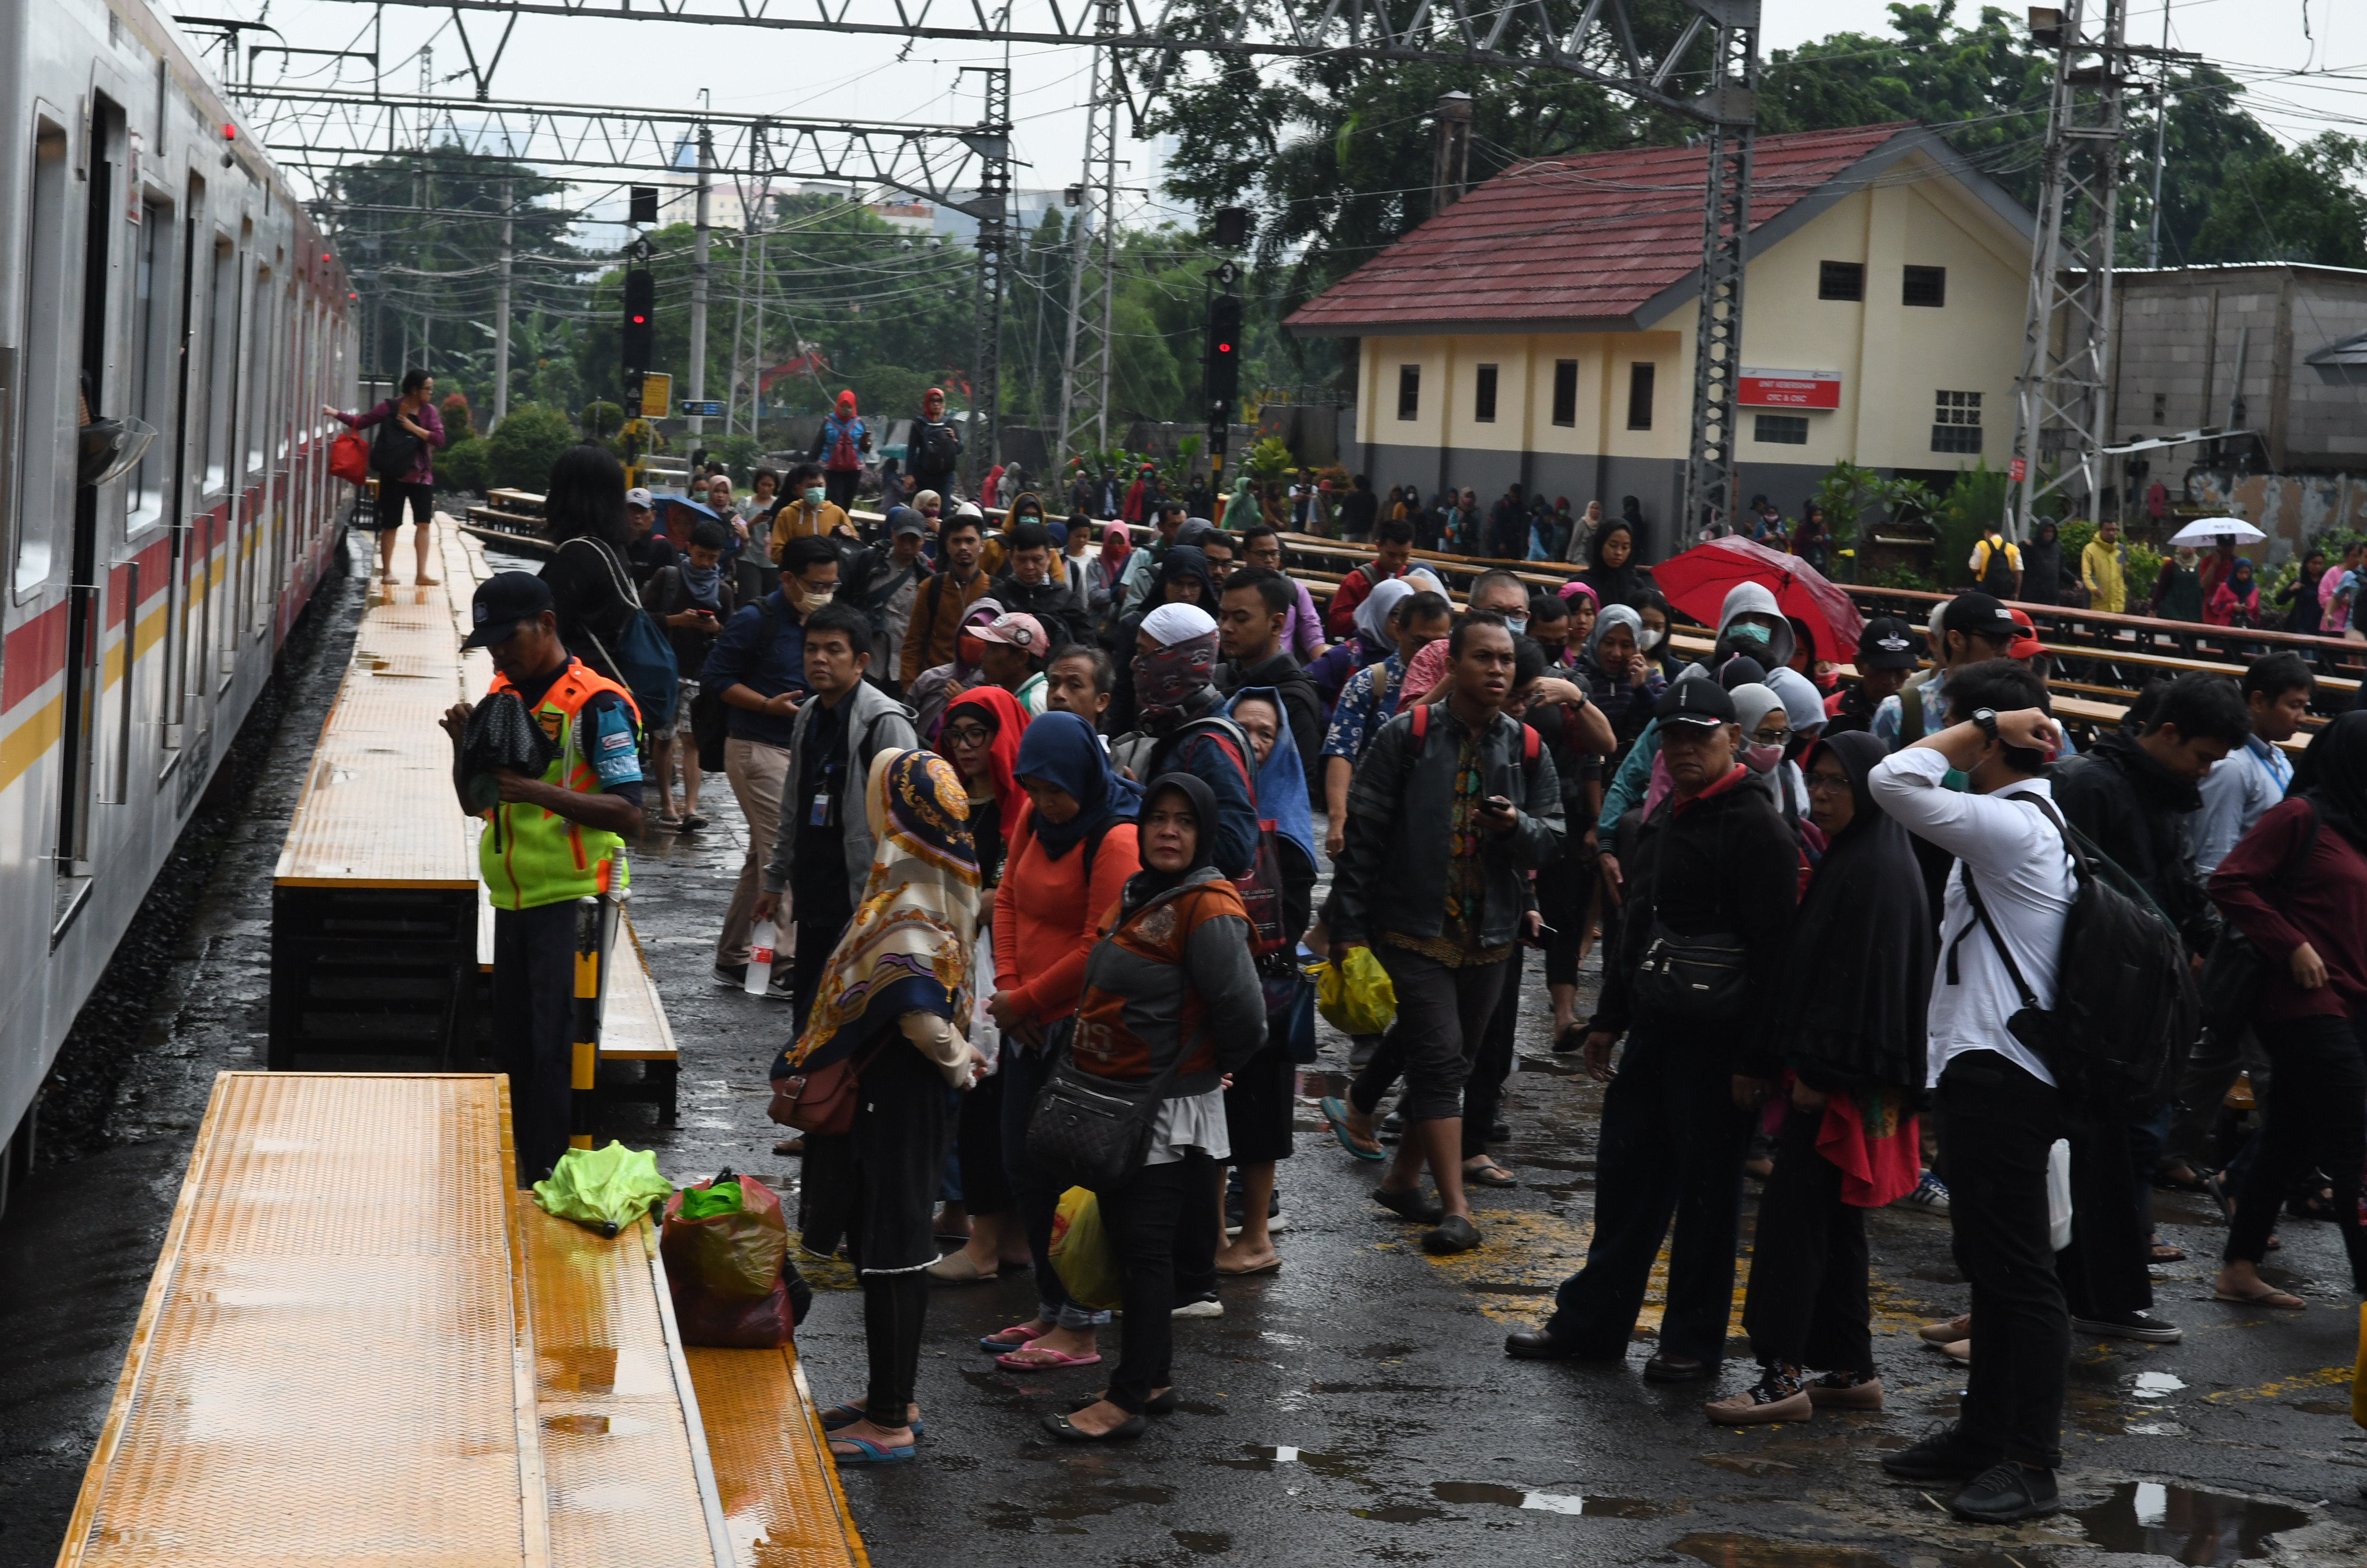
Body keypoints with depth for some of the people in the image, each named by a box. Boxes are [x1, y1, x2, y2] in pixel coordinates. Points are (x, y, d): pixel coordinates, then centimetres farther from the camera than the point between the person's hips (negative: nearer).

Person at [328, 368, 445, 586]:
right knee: (390, 525, 3)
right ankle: (387, 571, 14)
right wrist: (335, 414, -11)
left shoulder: (429, 411, 2)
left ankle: (421, 573, 0)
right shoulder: (390, 408, -4)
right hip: (394, 475, -2)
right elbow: (361, 422, -2)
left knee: (424, 523, -3)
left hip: (421, 475, 2)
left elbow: (439, 439, -8)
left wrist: (413, 428, -15)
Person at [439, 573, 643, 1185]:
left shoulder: (598, 704, -11)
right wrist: (465, 746, -2)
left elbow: (629, 814, -17)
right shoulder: (502, 694, 12)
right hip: (513, 901, 8)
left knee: (559, 1053, -8)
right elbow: (473, 803, 18)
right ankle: (525, 1184, 19)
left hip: (573, 902, -8)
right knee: (514, 1049, 11)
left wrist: (537, 790, -26)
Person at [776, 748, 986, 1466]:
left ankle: (889, 1423, 8)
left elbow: (918, 1013, -30)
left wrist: (954, 1060, -15)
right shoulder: (934, 883, 7)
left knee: (888, 1254, -1)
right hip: (894, 1091, 10)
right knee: (888, 1248, 19)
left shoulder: (911, 904, -24)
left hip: (891, 1093, -10)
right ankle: (895, 1397, 30)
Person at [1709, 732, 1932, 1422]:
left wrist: (1817, 1068, -22)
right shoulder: (1844, 861, 16)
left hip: (1841, 1080, -10)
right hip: (1828, 1072, 10)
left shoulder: (1877, 870, -14)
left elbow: (1864, 975, -20)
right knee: (1834, 1227, 12)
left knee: (1790, 1217, -9)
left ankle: (1783, 1377, -8)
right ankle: (1851, 1371, 17)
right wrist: (1774, 1059, 17)